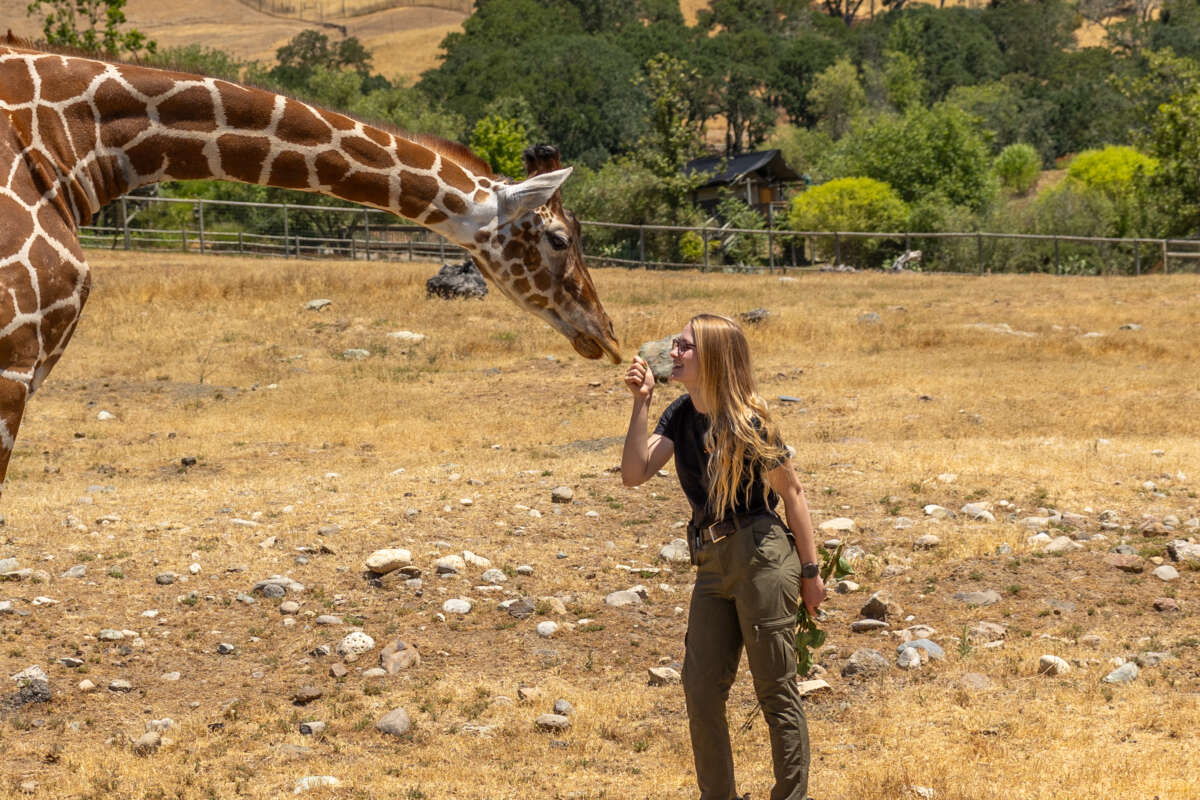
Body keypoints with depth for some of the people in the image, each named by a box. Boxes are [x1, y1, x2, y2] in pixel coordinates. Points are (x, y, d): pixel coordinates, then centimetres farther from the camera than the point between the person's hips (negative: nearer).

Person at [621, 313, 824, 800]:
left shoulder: (746, 422, -11)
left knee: (776, 691, 0)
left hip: (762, 558, -7)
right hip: (712, 564, 7)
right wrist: (640, 403, -9)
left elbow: (791, 492, -4)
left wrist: (810, 571, -3)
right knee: (700, 691, 7)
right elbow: (634, 473, -3)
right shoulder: (680, 416, 7)